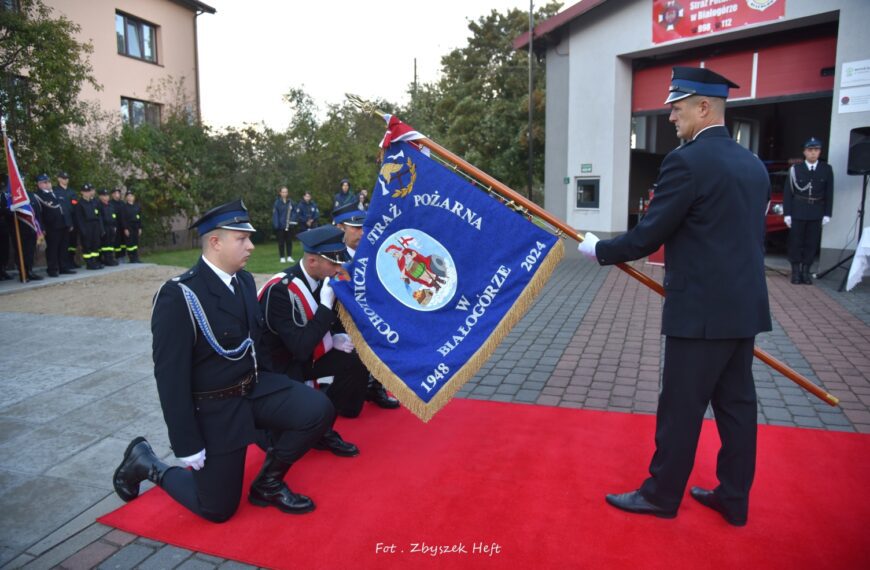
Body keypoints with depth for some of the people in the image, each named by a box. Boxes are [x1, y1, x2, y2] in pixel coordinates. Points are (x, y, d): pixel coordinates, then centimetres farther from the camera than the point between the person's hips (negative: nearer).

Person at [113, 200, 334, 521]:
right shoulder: (178, 296, -21)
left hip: (256, 387, 6)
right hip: (214, 408, -6)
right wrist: (187, 445, -17)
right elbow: (170, 375, -20)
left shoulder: (244, 280, 1)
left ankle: (268, 482, 10)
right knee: (218, 509, 7)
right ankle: (146, 463, 29)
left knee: (319, 411, -14)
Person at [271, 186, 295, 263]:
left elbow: (293, 212, 7)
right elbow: (275, 214, -7)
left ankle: (289, 257, 16)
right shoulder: (277, 202, -6)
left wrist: (292, 220, -8)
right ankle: (282, 257, 13)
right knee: (281, 242, 6)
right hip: (280, 226, -2)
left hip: (289, 225, 2)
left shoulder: (290, 202, 1)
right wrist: (276, 225, -13)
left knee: (289, 241, 8)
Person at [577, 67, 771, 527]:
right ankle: (733, 498, 29)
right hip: (744, 307, 9)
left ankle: (662, 494, 20)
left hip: (701, 311, -9)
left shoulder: (687, 161, -14)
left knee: (680, 409, 4)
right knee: (736, 404, 15)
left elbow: (649, 233, -15)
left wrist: (600, 250, 1)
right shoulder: (753, 164, 13)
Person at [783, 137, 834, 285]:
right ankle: (796, 271, 11)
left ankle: (805, 270, 14)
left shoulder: (827, 169, 3)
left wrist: (827, 214, 0)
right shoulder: (795, 169, -3)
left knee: (812, 243, 5)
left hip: (816, 213, 2)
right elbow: (788, 192, -2)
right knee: (795, 242, 2)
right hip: (797, 212, -2)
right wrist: (787, 213, -6)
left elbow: (829, 193, 5)